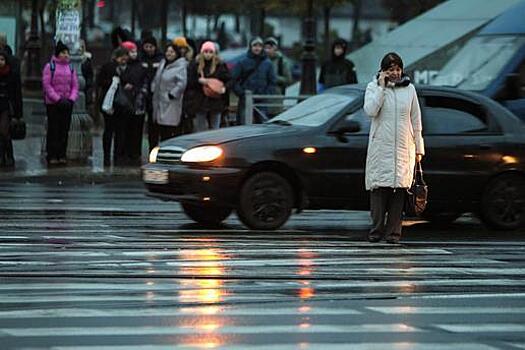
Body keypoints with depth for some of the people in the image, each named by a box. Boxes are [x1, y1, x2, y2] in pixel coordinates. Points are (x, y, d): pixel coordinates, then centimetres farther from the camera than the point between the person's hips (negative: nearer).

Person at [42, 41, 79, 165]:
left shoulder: (70, 68, 11)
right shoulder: (50, 67, -4)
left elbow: (75, 86, 9)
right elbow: (47, 85, -9)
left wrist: (71, 99, -7)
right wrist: (58, 99, -16)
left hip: (67, 103, 4)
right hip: (53, 103, -4)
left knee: (64, 129, 5)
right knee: (53, 129, -3)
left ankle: (62, 155, 10)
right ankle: (52, 156, 0)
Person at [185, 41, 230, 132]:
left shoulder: (221, 65, 5)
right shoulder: (194, 65, 4)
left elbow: (228, 80, 6)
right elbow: (188, 81, 1)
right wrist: (199, 80, -14)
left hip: (216, 102, 1)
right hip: (199, 103, -1)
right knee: (200, 130, 2)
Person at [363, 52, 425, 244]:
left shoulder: (409, 89, 10)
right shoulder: (373, 87, 4)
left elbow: (416, 120, 12)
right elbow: (370, 111, -14)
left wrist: (419, 148, 10)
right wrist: (382, 87, -11)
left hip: (403, 148, 1)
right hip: (380, 147, -1)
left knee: (399, 189, -3)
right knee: (379, 188, -6)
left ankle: (393, 232, -1)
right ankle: (376, 230, -2)